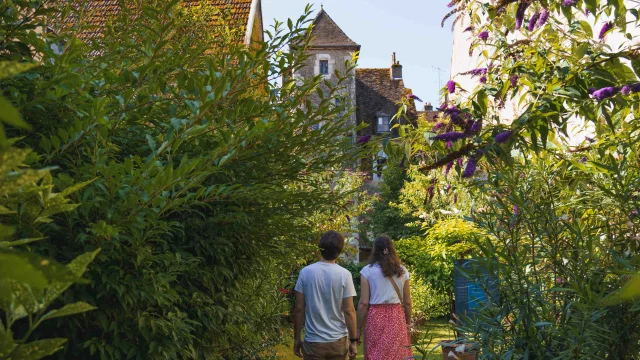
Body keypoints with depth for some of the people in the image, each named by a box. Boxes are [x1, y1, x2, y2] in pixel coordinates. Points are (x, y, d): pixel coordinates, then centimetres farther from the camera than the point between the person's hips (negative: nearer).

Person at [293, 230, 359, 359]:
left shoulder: (306, 272, -5)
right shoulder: (344, 274, -8)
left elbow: (299, 309, -4)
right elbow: (349, 311, -8)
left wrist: (297, 338, 6)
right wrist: (353, 340, 0)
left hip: (313, 341, 0)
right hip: (338, 340, 0)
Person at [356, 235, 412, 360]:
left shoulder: (367, 271, -3)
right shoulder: (402, 271, 5)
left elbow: (363, 303, -6)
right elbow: (407, 302, 8)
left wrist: (358, 328, 1)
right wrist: (408, 323, 20)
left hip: (376, 318, -2)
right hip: (397, 318, 2)